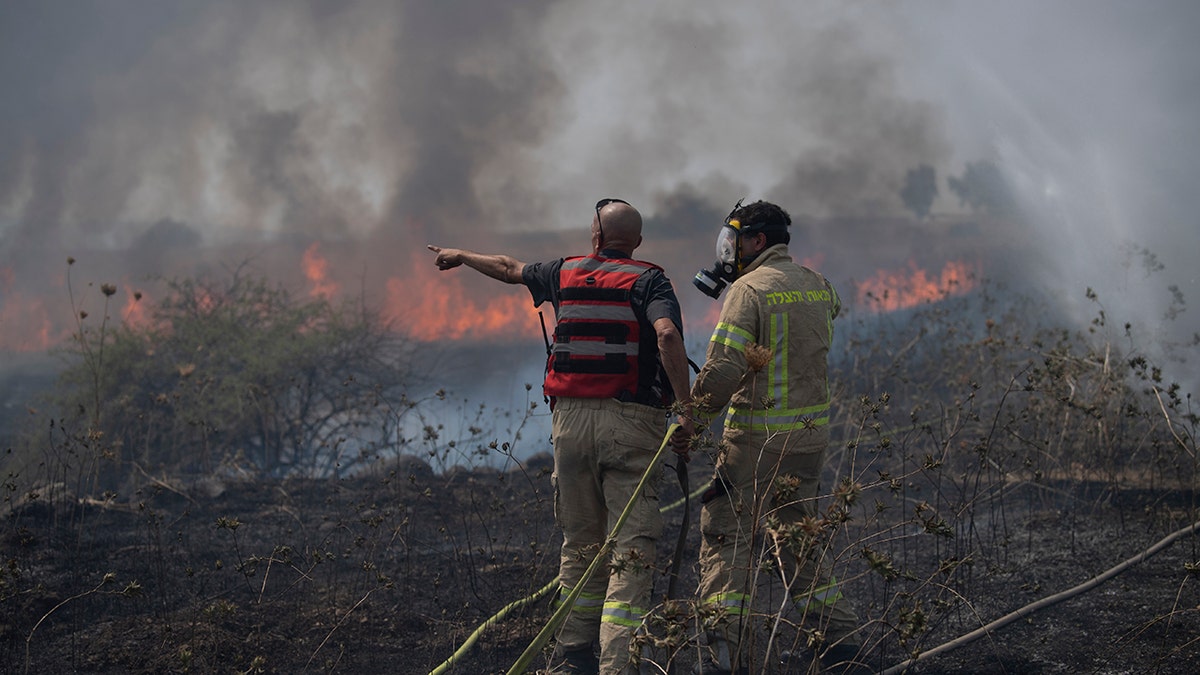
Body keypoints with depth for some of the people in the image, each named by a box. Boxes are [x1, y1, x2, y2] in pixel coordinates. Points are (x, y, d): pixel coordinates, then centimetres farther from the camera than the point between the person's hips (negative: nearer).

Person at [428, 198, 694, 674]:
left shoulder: (565, 274, 13)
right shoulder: (648, 281, -1)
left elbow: (508, 269, 32)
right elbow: (667, 335, -20)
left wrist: (462, 256, 51)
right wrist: (684, 408, -18)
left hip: (571, 420, 4)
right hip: (629, 421, -4)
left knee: (580, 544, 16)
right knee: (631, 547, -6)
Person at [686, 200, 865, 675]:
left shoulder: (749, 289, -13)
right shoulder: (819, 287, 8)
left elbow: (723, 370, -20)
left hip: (757, 437, -7)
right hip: (812, 432, 7)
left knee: (726, 537, -1)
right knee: (797, 537, 18)